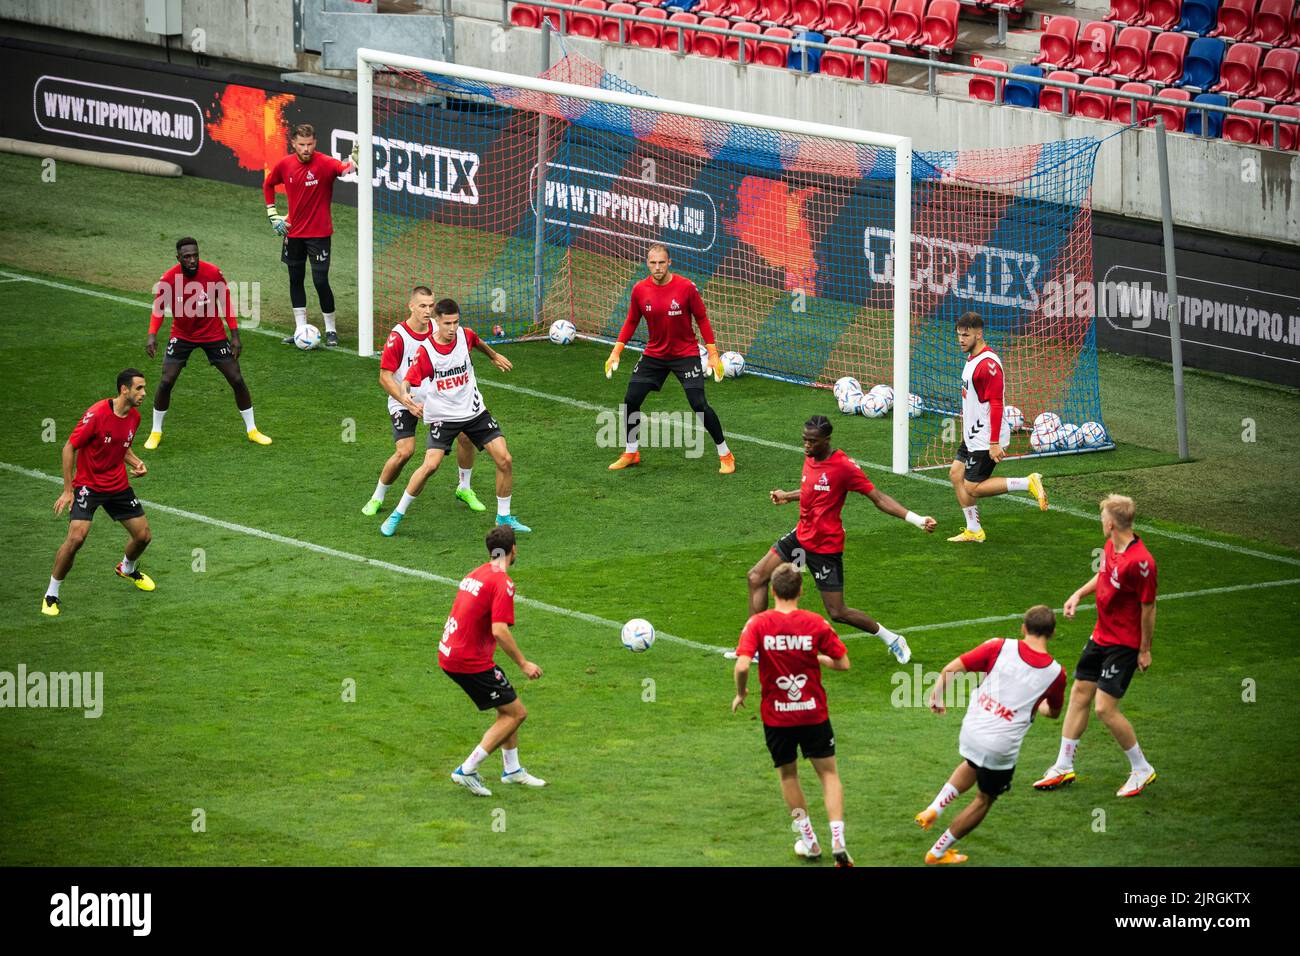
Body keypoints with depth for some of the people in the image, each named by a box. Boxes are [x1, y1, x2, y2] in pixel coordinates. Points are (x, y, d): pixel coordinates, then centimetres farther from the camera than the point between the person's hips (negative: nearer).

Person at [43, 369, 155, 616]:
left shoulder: (134, 416, 0)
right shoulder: (97, 414, -22)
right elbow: (69, 448, -15)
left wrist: (136, 463, -3)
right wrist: (68, 490, -16)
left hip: (119, 485, 6)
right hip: (88, 485, -6)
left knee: (143, 535, 7)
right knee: (76, 537, -23)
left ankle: (127, 568, 43)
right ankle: (51, 595, -7)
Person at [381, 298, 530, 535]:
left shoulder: (465, 336, -5)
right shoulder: (426, 351, -17)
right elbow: (407, 382, -15)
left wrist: (494, 356, 38)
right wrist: (408, 400, -36)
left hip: (474, 411, 4)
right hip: (443, 416, -4)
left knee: (505, 460, -5)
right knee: (430, 465, -20)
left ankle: (504, 517, 13)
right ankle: (397, 514, -1)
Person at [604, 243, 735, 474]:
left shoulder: (686, 287, -15)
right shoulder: (639, 290, -7)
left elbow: (702, 319, -6)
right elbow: (631, 322, 7)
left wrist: (713, 354, -8)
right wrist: (615, 353, 1)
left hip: (686, 354, -4)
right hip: (653, 355, 4)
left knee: (699, 404, -12)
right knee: (631, 400, 0)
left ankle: (725, 455, 2)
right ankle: (631, 453, 21)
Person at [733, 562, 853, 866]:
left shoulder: (758, 624, -11)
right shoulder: (815, 623, -9)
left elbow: (742, 666, -21)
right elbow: (842, 663, -6)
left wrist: (740, 694, -2)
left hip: (776, 716, 0)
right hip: (814, 713, 0)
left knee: (788, 775, 20)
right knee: (828, 773, 10)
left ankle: (809, 841, 25)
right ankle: (838, 841, -4)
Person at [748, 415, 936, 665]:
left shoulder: (843, 466, -20)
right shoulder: (810, 460, 3)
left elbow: (878, 498, -18)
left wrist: (917, 520, -25)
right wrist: (787, 496, 36)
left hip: (825, 548, -8)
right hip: (802, 536, 8)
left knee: (837, 613, -4)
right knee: (756, 577, 3)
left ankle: (891, 639, 17)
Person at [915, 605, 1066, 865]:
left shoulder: (1000, 648, -8)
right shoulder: (1055, 673, -6)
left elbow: (951, 669, -7)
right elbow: (1053, 712, 15)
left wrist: (936, 697, 12)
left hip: (971, 730, 2)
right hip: (1003, 747, -2)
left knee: (972, 766, 37)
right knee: (985, 799, 23)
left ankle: (933, 809, 27)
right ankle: (938, 852, 30)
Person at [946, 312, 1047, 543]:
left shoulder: (988, 364, -22)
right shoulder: (971, 358, 10)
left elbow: (996, 404, -24)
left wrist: (994, 443, -25)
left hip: (986, 439, -10)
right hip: (973, 436, 10)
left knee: (973, 488, -7)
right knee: (956, 474, 11)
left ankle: (1029, 483, -3)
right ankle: (974, 531, 19)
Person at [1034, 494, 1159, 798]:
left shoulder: (1139, 561, -27)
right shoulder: (1110, 546, 0)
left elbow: (1148, 606, -19)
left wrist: (1145, 650, -13)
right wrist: (1079, 594, 7)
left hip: (1124, 643, -9)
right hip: (1100, 636, 9)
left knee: (1105, 707, -11)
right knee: (1079, 694, 14)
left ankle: (1141, 769, 8)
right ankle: (1064, 767, 26)